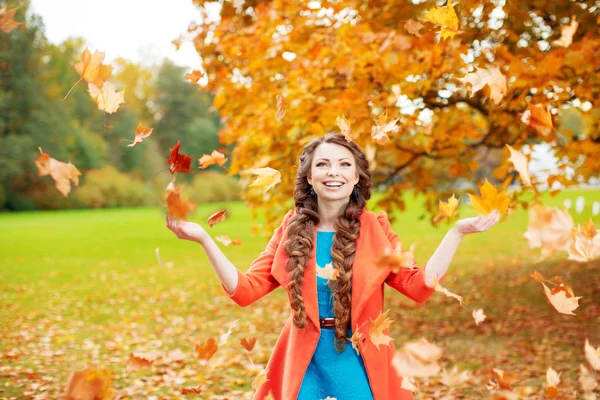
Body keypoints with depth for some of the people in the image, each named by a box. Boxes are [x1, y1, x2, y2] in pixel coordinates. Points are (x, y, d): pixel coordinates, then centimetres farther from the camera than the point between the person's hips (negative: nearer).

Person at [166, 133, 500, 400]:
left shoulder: (376, 229, -2)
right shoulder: (292, 229, 0)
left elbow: (420, 286, -5)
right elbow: (245, 289, -1)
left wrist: (457, 231, -10)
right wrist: (204, 239, -9)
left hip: (362, 368, 0)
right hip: (305, 367, 1)